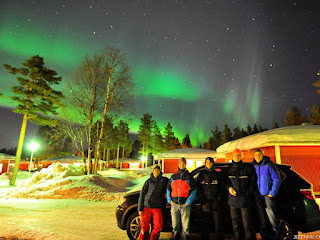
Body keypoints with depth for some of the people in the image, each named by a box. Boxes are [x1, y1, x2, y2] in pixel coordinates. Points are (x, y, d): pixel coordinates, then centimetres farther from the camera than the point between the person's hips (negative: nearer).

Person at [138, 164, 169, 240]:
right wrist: (140, 209, -2)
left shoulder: (164, 180, 7)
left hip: (157, 207, 1)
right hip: (146, 207, -1)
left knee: (158, 225, -7)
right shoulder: (148, 181, 3)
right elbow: (142, 195, 3)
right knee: (144, 226, 2)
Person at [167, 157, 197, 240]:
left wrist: (188, 202, -7)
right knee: (175, 226, 11)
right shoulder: (173, 176, 11)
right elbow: (168, 189, 15)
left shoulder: (189, 176, 4)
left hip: (185, 205, -2)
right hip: (174, 204, 3)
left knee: (186, 227, 0)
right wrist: (170, 200, 3)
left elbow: (194, 190, 1)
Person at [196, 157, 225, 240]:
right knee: (205, 223, 6)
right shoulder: (201, 174, 7)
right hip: (205, 202, 0)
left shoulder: (218, 174, 9)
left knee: (218, 222, 5)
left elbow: (222, 187, 11)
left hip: (216, 202, 0)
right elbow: (197, 187, 7)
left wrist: (220, 197, 0)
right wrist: (201, 197, -2)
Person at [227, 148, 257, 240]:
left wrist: (248, 193, -7)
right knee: (235, 223, 13)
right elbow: (227, 181, 17)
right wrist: (229, 187, -3)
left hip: (244, 200, -4)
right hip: (233, 200, 4)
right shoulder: (230, 170, 10)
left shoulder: (248, 168, 0)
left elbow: (253, 182, 1)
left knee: (247, 224, -3)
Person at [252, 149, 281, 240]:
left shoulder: (269, 165, -7)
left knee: (271, 216, -2)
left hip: (268, 195, -4)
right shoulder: (253, 166, 5)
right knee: (261, 216, 12)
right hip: (258, 195, 4)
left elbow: (277, 180, -6)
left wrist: (272, 193, -9)